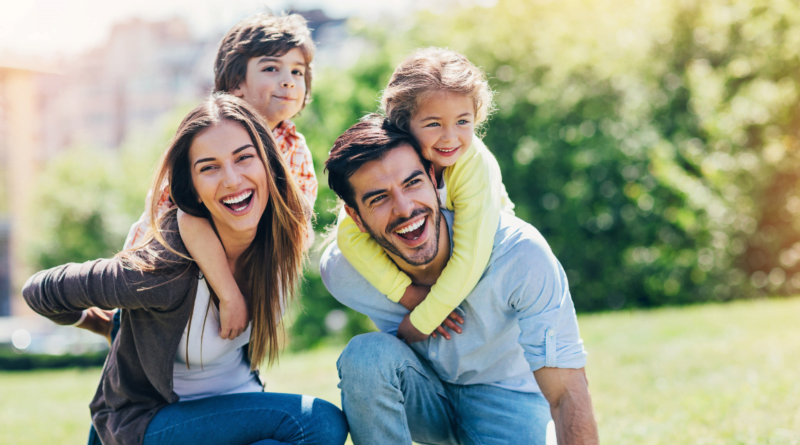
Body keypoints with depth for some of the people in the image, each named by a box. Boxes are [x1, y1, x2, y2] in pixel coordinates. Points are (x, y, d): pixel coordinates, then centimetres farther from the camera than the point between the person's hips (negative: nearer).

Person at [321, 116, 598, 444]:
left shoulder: (520, 253, -29)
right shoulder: (340, 270, -21)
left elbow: (567, 393, -29)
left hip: (503, 396, -1)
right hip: (422, 400, 1)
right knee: (365, 352, -30)